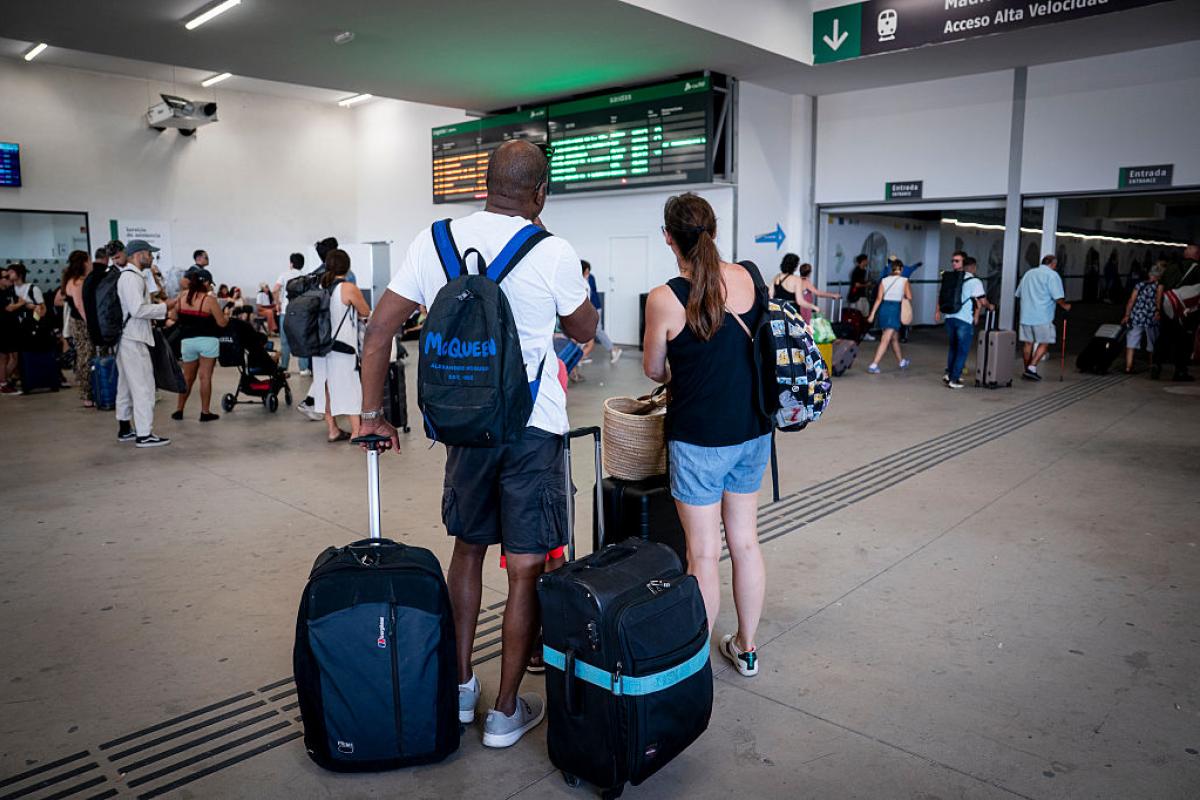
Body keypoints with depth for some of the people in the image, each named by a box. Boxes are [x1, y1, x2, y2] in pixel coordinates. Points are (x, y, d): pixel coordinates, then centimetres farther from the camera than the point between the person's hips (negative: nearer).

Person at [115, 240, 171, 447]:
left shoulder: (128, 276, 16)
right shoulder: (132, 277, -15)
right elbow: (138, 309, -22)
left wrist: (158, 307, 9)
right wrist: (164, 307, -13)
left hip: (125, 338, 11)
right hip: (134, 340, -11)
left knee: (126, 384, 17)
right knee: (143, 386, -7)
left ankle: (124, 429, 27)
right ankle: (144, 434, -4)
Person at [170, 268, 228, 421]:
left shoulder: (182, 296, 5)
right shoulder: (209, 299, -8)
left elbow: (174, 317, 12)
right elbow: (222, 322, -8)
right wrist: (227, 318, 13)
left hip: (187, 341, 4)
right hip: (207, 340, -4)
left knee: (187, 377, 16)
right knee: (205, 377, -1)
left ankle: (179, 410, 19)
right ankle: (205, 412, 2)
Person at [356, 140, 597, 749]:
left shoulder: (433, 241, 0)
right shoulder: (552, 254, -9)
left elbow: (379, 327, 1)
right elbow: (585, 331, 7)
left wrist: (372, 413, 8)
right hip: (534, 427, -4)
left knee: (467, 547, 21)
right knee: (526, 571, 7)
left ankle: (458, 689, 32)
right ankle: (506, 712, 18)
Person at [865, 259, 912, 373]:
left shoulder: (884, 280, 7)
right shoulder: (904, 280, -2)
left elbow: (879, 298, 0)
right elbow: (909, 297, -8)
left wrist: (872, 314, -1)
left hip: (883, 308, 5)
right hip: (895, 309, -5)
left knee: (894, 337, 21)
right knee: (885, 340, -8)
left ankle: (902, 361, 38)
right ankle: (873, 365, -18)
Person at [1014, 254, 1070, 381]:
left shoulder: (1028, 273, 17)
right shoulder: (1052, 275, -4)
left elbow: (1019, 294, 21)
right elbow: (1057, 297, -12)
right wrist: (1065, 306, 4)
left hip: (1026, 315, 6)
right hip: (1042, 316, -6)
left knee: (1027, 343, 9)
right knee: (1044, 343, 2)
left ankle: (1027, 370, 13)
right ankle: (1032, 367, -8)